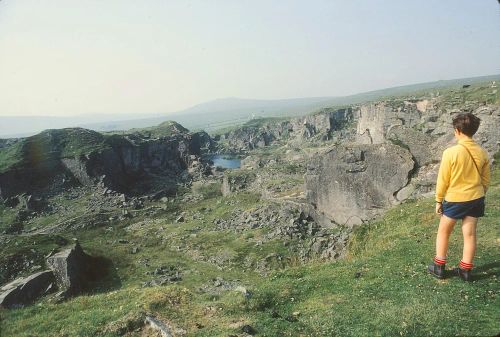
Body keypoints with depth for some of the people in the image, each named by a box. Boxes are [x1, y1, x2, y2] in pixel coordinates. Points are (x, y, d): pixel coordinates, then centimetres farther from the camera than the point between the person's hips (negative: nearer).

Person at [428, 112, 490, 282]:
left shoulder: (451, 152, -20)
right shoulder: (482, 153, -3)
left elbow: (443, 180, -13)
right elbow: (486, 180, 7)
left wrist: (438, 200, -1)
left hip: (454, 199, -4)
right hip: (475, 198, 4)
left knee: (443, 232, 14)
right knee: (470, 234, 13)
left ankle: (439, 267, 22)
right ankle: (466, 270, 24)